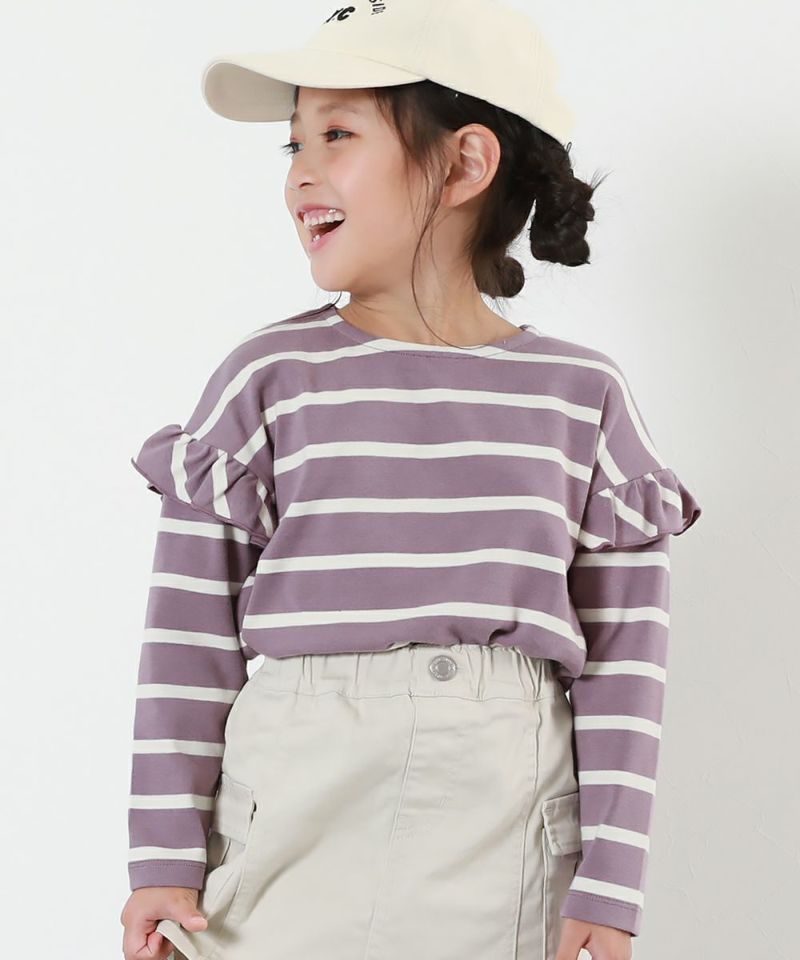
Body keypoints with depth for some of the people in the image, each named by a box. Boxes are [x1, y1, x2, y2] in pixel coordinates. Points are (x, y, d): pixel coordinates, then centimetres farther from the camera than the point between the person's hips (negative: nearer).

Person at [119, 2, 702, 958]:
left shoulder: (582, 395, 2)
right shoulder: (269, 378, -1)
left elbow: (623, 657, 2)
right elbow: (188, 636, 0)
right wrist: (164, 862, -2)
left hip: (501, 853, 1)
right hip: (290, 833, 0)